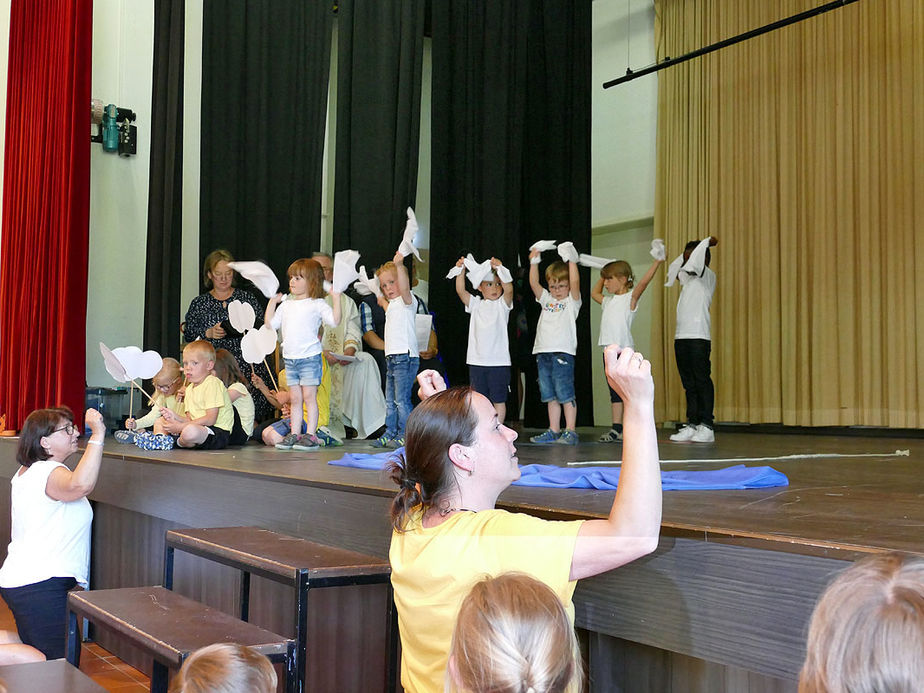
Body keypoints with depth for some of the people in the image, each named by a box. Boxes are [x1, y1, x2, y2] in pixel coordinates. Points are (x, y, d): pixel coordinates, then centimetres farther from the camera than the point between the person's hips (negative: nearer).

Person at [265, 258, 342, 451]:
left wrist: (336, 298, -17)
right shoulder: (286, 305, 15)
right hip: (290, 359, 6)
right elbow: (270, 323, 18)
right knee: (295, 399, 9)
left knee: (309, 396, -5)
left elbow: (334, 321, -13)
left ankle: (311, 435, -2)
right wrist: (272, 301, 19)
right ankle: (294, 434, 13)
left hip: (310, 357, -6)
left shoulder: (317, 304, -3)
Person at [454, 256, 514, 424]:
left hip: (499, 361, -3)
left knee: (499, 400, 3)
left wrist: (500, 269, -27)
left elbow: (509, 289, -17)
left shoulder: (502, 304, 2)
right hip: (477, 361, 3)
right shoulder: (476, 304, 9)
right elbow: (460, 290, -3)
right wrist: (461, 270, -15)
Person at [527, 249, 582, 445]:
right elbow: (534, 284, 10)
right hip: (543, 353, 6)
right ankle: (554, 431, 14)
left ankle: (570, 432, -5)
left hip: (563, 352, -6)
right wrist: (534, 262, 3)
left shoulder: (572, 301, 5)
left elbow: (575, 282, -10)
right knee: (550, 396, 9)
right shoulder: (547, 300, 19)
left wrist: (571, 260, -11)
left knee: (565, 394, -7)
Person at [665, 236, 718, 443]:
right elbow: (673, 270, 37)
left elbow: (692, 265, -19)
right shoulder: (687, 278, 21)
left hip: (699, 337, -8)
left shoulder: (708, 276, -2)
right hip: (681, 336, 8)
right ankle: (692, 424, 11)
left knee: (702, 381, -7)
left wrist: (706, 242, -5)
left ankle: (706, 426, -6)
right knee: (689, 383, 8)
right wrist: (684, 255, 24)